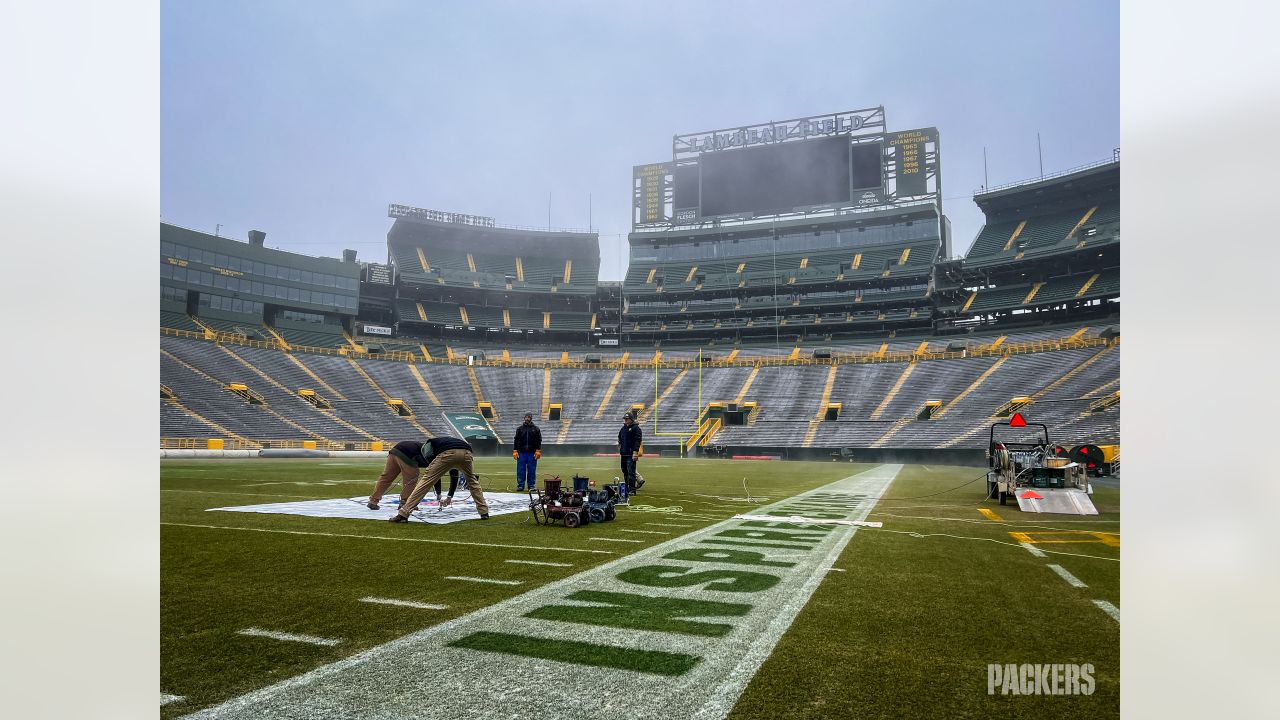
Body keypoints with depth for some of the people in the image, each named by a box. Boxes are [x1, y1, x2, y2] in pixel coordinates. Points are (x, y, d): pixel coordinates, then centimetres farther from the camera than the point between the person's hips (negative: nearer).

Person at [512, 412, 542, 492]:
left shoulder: (536, 429, 9)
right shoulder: (520, 429, 9)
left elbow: (539, 441, 8)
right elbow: (516, 440, 8)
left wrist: (538, 451, -2)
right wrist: (515, 451, 0)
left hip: (532, 453, 0)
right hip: (521, 453, 0)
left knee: (532, 470, 1)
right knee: (521, 470, 0)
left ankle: (532, 486, 8)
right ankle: (520, 486, 6)